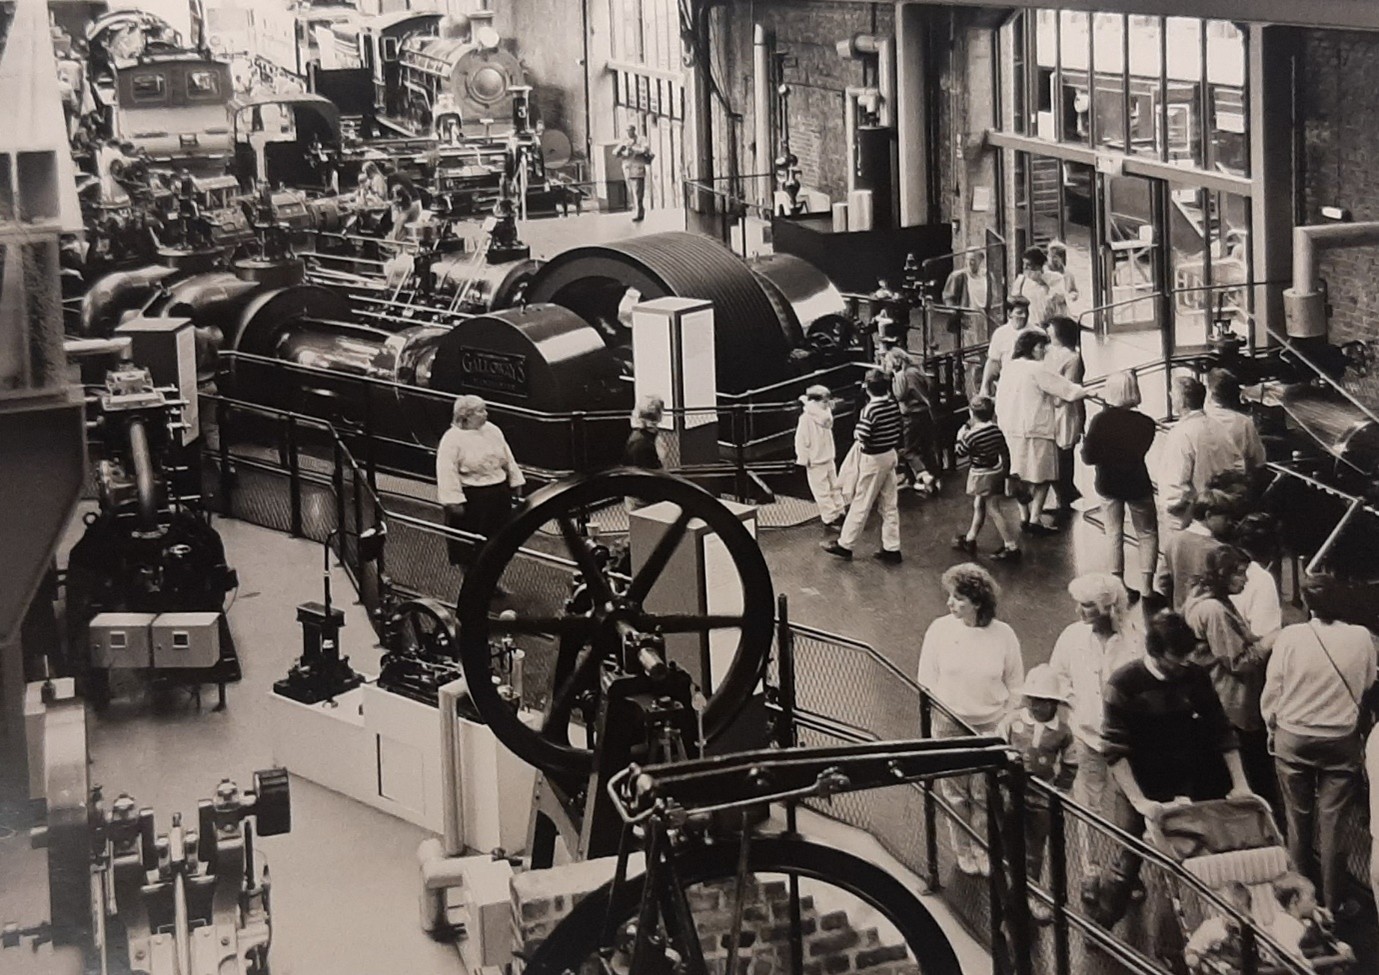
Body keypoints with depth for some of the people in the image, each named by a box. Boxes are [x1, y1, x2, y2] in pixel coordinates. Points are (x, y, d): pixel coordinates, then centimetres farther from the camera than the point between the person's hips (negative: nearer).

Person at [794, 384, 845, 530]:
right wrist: (805, 459, -16)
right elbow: (801, 440, -18)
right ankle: (829, 519, 4)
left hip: (828, 459, 8)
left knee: (835, 487, 16)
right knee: (822, 492, -1)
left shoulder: (824, 416, 3)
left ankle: (840, 512, 26)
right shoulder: (806, 419, -20)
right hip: (816, 463, -8)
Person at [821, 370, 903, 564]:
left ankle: (845, 545, 14)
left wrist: (856, 433, -5)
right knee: (889, 505, 12)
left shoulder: (870, 409, -22)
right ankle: (892, 549, 16)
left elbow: (862, 437, -25)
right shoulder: (893, 406, 0)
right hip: (890, 455, 7)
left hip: (873, 460, -7)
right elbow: (897, 432, 7)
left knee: (861, 504, 3)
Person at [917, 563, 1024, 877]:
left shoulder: (1003, 635, -10)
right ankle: (964, 851, 30)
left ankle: (984, 851, 26)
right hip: (950, 724, 1)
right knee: (956, 793, 12)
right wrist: (938, 711, -4)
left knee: (985, 795, 8)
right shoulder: (940, 630, -9)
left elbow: (1015, 686, 0)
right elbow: (927, 681, 0)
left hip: (990, 726, -1)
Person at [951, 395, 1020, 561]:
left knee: (993, 510, -3)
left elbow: (960, 452, -10)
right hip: (996, 472, 8)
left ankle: (1012, 546, -6)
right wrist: (1006, 470, 20)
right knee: (978, 506, 20)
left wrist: (960, 436, 5)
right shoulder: (996, 430, -3)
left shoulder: (971, 435, -23)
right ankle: (970, 540, 34)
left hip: (981, 476, -8)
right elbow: (1004, 451, 7)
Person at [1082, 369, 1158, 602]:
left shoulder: (1100, 420, -18)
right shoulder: (1145, 424, -18)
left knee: (1114, 535, 14)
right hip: (1137, 484, -1)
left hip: (1108, 484, 1)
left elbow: (1088, 457, -15)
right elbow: (1141, 451, -3)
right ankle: (1146, 587, 7)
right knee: (1147, 535, 14)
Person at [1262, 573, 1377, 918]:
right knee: (1333, 823, 8)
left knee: (1298, 820, 16)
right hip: (1341, 741, 0)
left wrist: (1272, 726, 11)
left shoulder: (1290, 636, -16)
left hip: (1293, 738, 0)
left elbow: (1272, 690, -6)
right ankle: (1332, 901, 15)